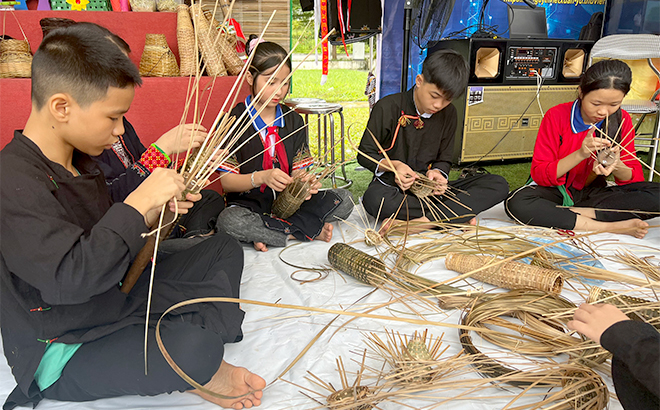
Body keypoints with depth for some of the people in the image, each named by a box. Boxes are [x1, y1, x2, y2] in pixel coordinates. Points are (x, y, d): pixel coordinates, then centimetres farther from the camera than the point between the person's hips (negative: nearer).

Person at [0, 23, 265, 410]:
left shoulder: (78, 160, 6)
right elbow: (70, 278, -34)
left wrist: (155, 212, -2)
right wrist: (138, 203, -31)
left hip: (117, 299, 10)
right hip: (65, 352, -9)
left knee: (223, 248, 10)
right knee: (196, 349, -35)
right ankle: (203, 373, 3)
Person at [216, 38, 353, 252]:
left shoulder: (294, 121, 9)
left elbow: (297, 171, 3)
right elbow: (227, 182, -10)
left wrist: (304, 181, -21)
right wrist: (261, 177, -28)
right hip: (249, 205, -3)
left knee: (344, 198, -15)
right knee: (228, 220, -38)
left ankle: (268, 231, -19)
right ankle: (309, 230, -21)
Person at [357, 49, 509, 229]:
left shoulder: (448, 113, 6)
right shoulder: (388, 108, -9)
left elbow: (444, 159, 12)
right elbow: (365, 153, -4)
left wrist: (437, 172, -13)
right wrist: (393, 165, -24)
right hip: (392, 185, -4)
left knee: (498, 184, -13)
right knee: (374, 199, -43)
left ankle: (425, 220, -31)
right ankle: (460, 215, -26)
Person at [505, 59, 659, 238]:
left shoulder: (622, 120, -2)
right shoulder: (556, 116, -11)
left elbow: (635, 177, -1)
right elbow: (538, 174, -15)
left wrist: (617, 166, -24)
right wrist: (580, 154, -28)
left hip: (593, 193, 3)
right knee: (516, 203, -37)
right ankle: (611, 226, -29)